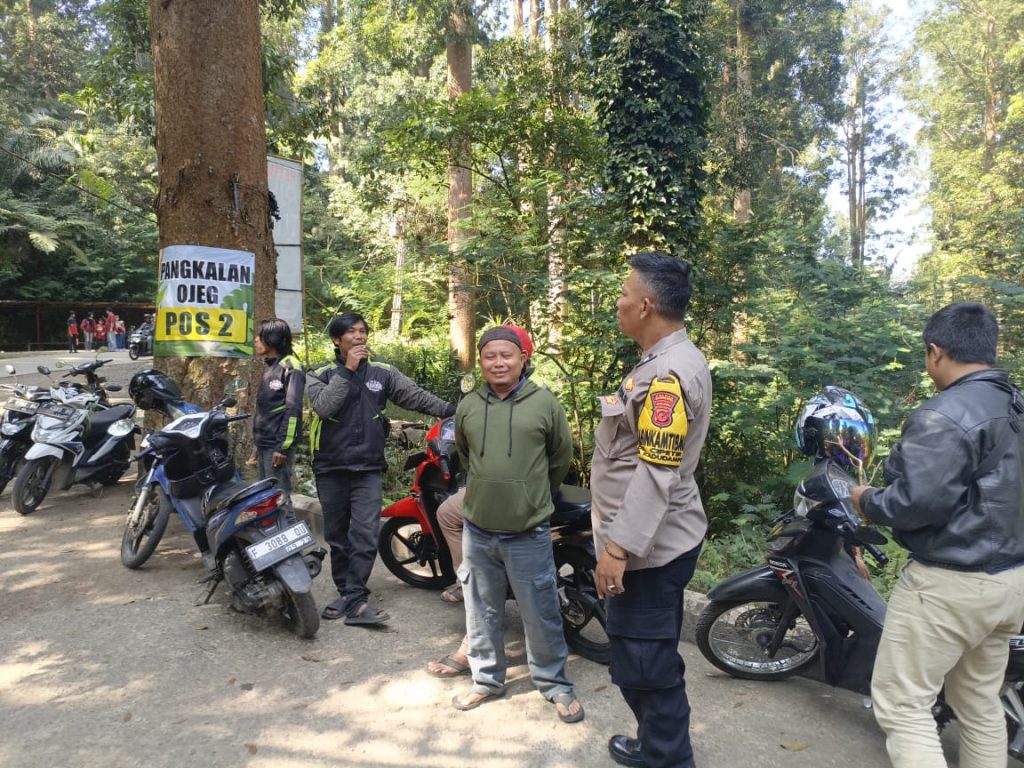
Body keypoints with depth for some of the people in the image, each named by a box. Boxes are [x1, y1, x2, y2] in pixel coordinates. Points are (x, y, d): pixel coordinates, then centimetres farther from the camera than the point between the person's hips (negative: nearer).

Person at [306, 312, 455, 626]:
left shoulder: (383, 373, 6)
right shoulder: (320, 374, 2)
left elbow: (416, 396, 2)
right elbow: (323, 406, -17)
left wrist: (452, 411, -9)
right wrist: (347, 370, -16)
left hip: (367, 469, 0)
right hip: (331, 469, 0)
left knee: (365, 535, -10)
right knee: (337, 536, 10)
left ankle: (354, 602, -6)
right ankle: (347, 593, 23)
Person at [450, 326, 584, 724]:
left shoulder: (545, 402, -7)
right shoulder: (467, 407, 2)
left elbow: (561, 457, 6)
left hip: (529, 532, -3)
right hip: (478, 530, 3)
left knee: (541, 613, 8)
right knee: (482, 612, 16)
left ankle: (555, 684, 28)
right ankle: (487, 679, 35)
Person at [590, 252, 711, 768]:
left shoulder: (669, 371, -22)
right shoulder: (667, 361, 11)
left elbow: (657, 473, -27)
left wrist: (617, 547, -24)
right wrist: (620, 538, 23)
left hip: (648, 546, -11)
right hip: (650, 539, 11)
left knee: (644, 662, 2)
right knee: (648, 657, 23)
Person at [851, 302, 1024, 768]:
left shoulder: (944, 416, -21)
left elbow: (917, 502, -27)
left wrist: (867, 500, -9)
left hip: (952, 584, -9)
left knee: (901, 704, 1)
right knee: (980, 704, 21)